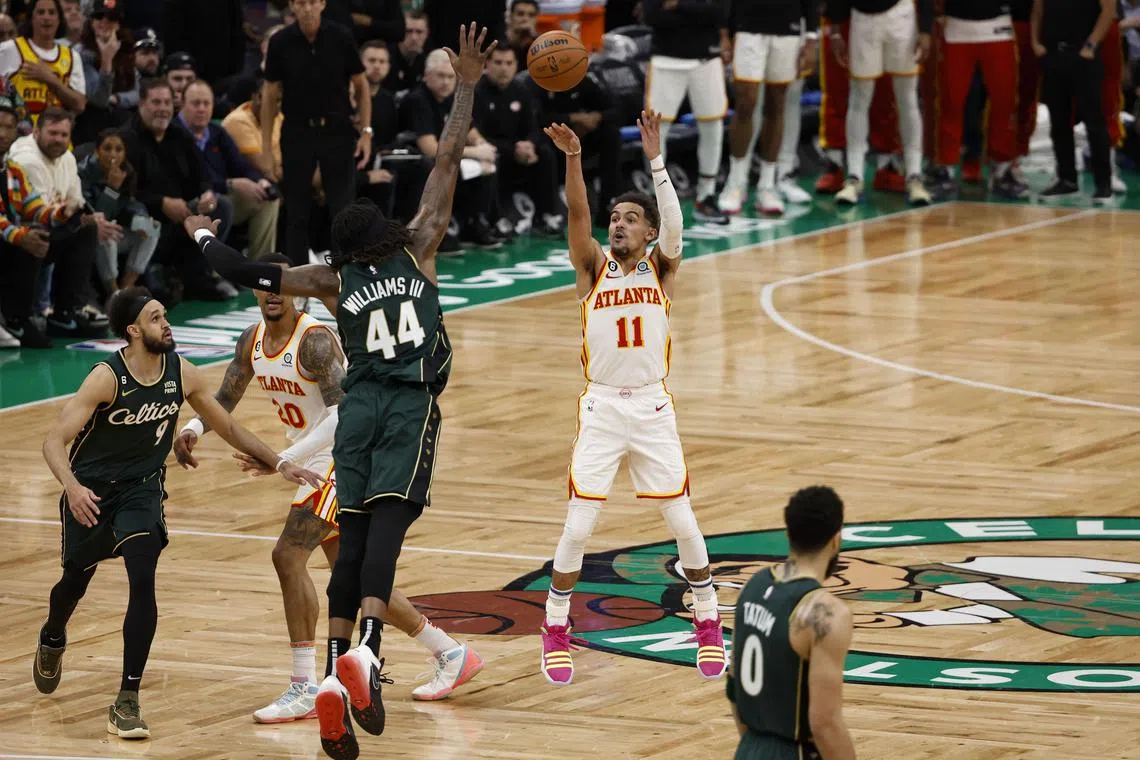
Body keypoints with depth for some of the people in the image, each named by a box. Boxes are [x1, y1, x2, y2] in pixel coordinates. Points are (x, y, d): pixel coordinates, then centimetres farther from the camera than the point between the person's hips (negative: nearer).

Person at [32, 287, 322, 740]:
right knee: (76, 581, 18)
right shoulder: (107, 379, -23)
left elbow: (227, 427, 6)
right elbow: (55, 440, -27)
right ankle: (52, 639, 56)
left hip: (141, 489, 2)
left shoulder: (181, 373, -9)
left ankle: (127, 703, -17)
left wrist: (279, 464, 3)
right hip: (91, 490, -2)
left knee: (143, 582, -21)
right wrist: (72, 487, -44)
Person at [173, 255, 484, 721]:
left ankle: (305, 691, -17)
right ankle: (450, 655, 28)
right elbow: (224, 400, 14)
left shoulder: (314, 341, -22)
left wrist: (285, 459, -35)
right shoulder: (253, 341, 4)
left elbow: (342, 416, -29)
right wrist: (192, 429, -8)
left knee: (288, 554, -20)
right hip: (318, 466, 9)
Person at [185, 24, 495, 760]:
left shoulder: (335, 278, 16)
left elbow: (250, 273, 15)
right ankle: (366, 651, -38)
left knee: (355, 534, 2)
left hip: (360, 405, 2)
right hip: (413, 404, -2)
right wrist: (467, 87, 20)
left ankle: (336, 672, -11)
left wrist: (203, 236, 33)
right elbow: (449, 163, 15)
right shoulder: (417, 248, 14)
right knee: (388, 522, -17)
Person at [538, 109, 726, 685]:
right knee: (578, 526, -4)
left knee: (683, 523, 3)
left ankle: (707, 622, 20)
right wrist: (574, 158, -32)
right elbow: (578, 216, -15)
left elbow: (673, 224, -17)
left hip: (653, 408, 0)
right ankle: (555, 631, 10)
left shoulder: (661, 269, 2)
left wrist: (656, 160, -30)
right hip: (601, 409, 0)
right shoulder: (594, 268, 2)